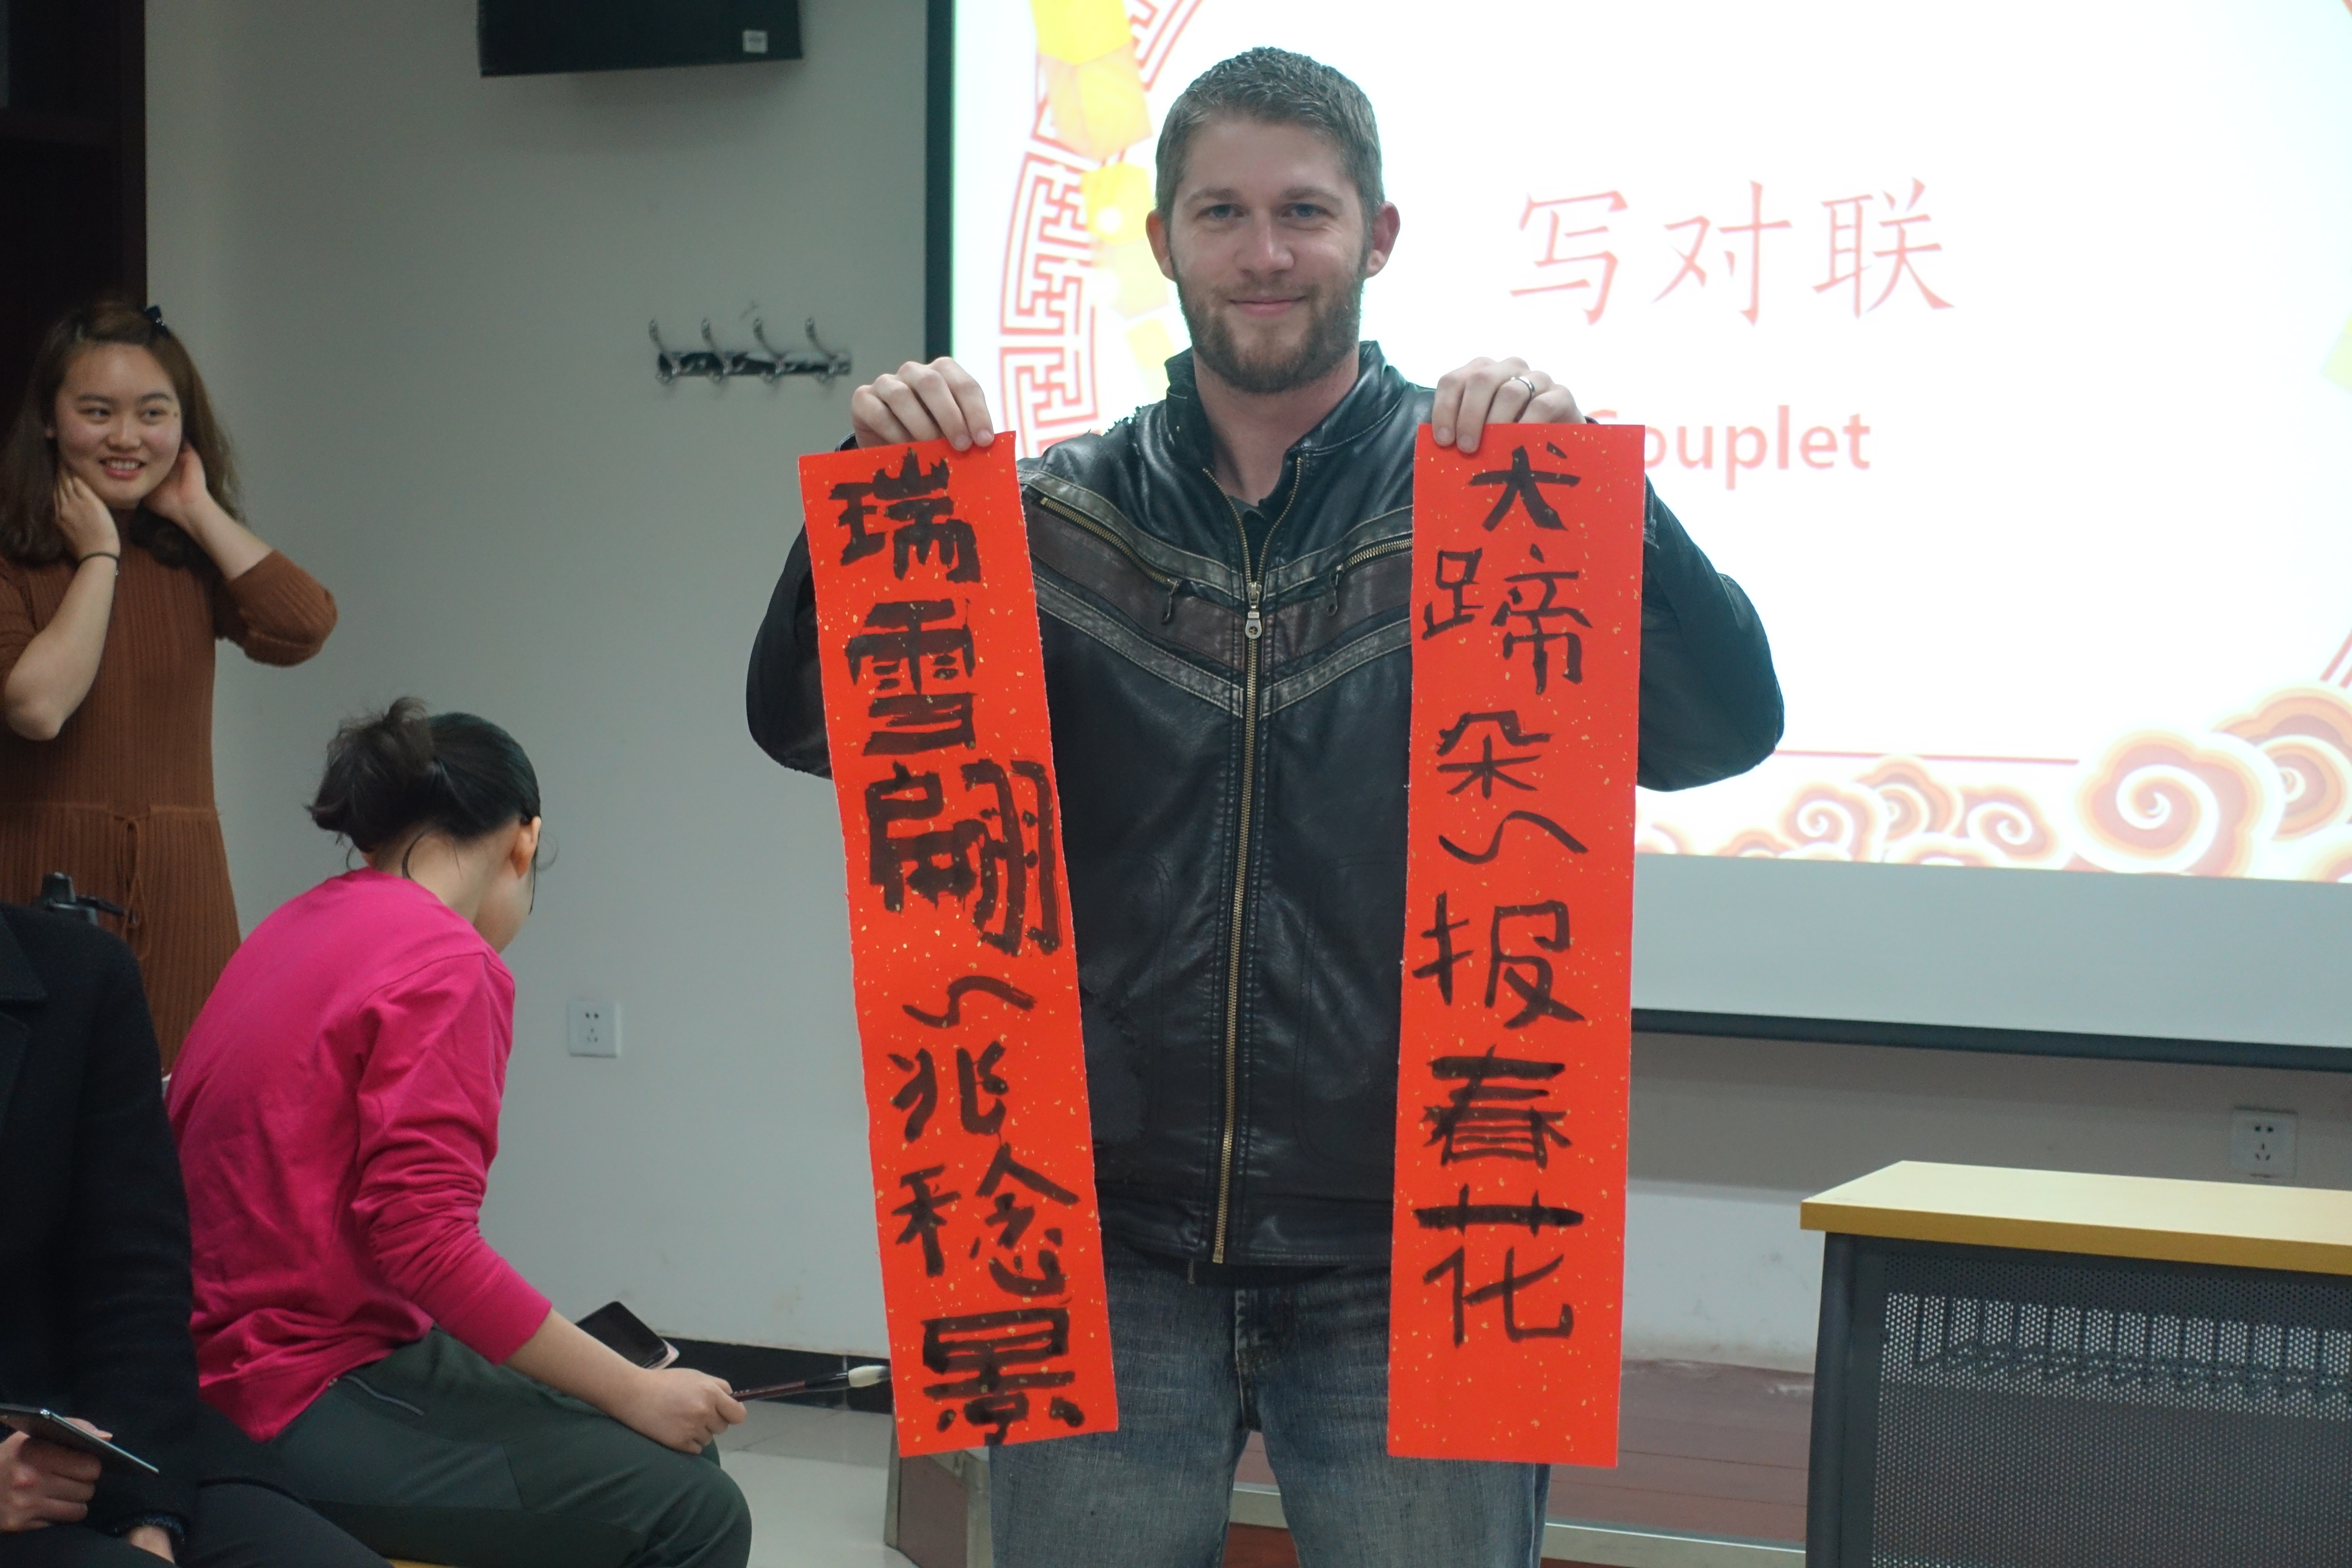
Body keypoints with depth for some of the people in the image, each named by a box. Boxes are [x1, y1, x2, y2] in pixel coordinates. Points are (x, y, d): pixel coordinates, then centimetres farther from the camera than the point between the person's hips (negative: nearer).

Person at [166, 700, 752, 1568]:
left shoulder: (299, 929, 12)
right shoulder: (447, 960, -14)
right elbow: (424, 1240, -21)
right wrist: (633, 1392, -14)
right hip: (318, 1404, -10)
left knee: (681, 1456, 10)